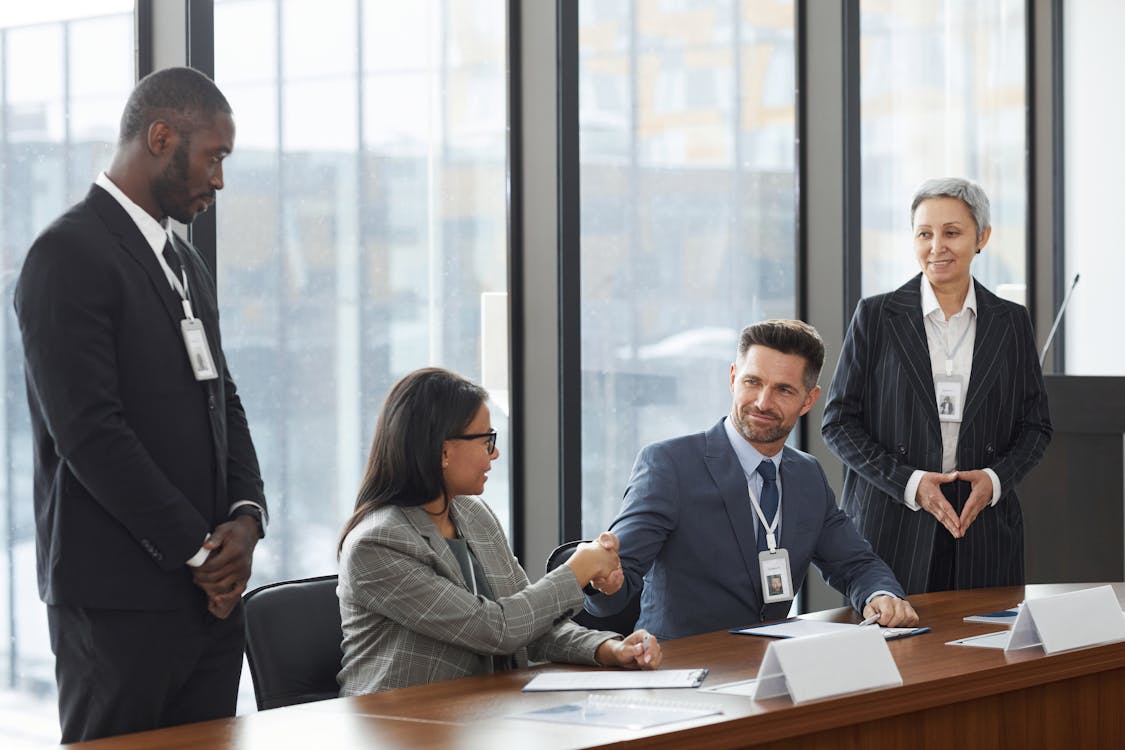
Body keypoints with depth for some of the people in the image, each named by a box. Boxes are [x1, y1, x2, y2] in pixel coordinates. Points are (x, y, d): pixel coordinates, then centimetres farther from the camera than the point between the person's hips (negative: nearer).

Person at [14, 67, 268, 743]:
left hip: (210, 593, 8)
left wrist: (246, 515, -1)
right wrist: (198, 553, -13)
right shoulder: (69, 255, -10)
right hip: (119, 603, -8)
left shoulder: (188, 264, 19)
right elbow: (89, 432, -17)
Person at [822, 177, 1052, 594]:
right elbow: (838, 422, 0)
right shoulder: (875, 316, 1)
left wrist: (996, 478, -8)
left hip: (983, 529, 2)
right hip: (889, 527, -2)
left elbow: (1035, 424, 11)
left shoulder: (1012, 322, 8)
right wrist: (908, 482, -12)